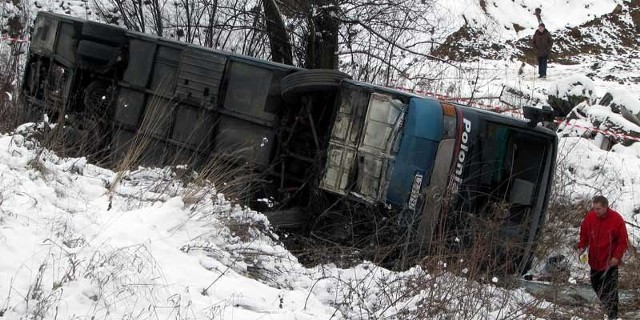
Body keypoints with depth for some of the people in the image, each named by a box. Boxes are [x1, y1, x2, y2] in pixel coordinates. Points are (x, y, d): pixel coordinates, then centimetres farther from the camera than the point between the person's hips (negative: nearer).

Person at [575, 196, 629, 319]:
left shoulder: (617, 219, -16)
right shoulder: (590, 217, -7)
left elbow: (623, 241, -9)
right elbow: (584, 235, 8)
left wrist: (617, 256, -18)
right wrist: (581, 247, -7)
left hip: (610, 262, -4)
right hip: (594, 261, 4)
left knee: (610, 291, -3)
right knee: (596, 287, 17)